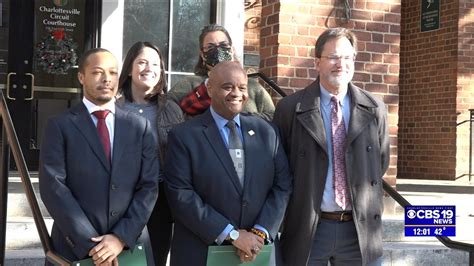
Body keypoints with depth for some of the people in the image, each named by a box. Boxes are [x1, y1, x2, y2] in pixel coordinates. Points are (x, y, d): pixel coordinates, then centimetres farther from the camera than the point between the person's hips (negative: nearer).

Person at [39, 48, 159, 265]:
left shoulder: (140, 126, 7)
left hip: (131, 245, 2)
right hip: (75, 247, -2)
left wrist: (122, 237, -11)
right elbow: (53, 186, -9)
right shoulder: (60, 126, 0)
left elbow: (149, 186, 1)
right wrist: (91, 243, -15)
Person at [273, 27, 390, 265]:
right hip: (306, 229, -2)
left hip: (359, 229, 2)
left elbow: (381, 162, 14)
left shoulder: (374, 109, 3)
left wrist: (367, 204, 10)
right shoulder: (290, 109, -4)